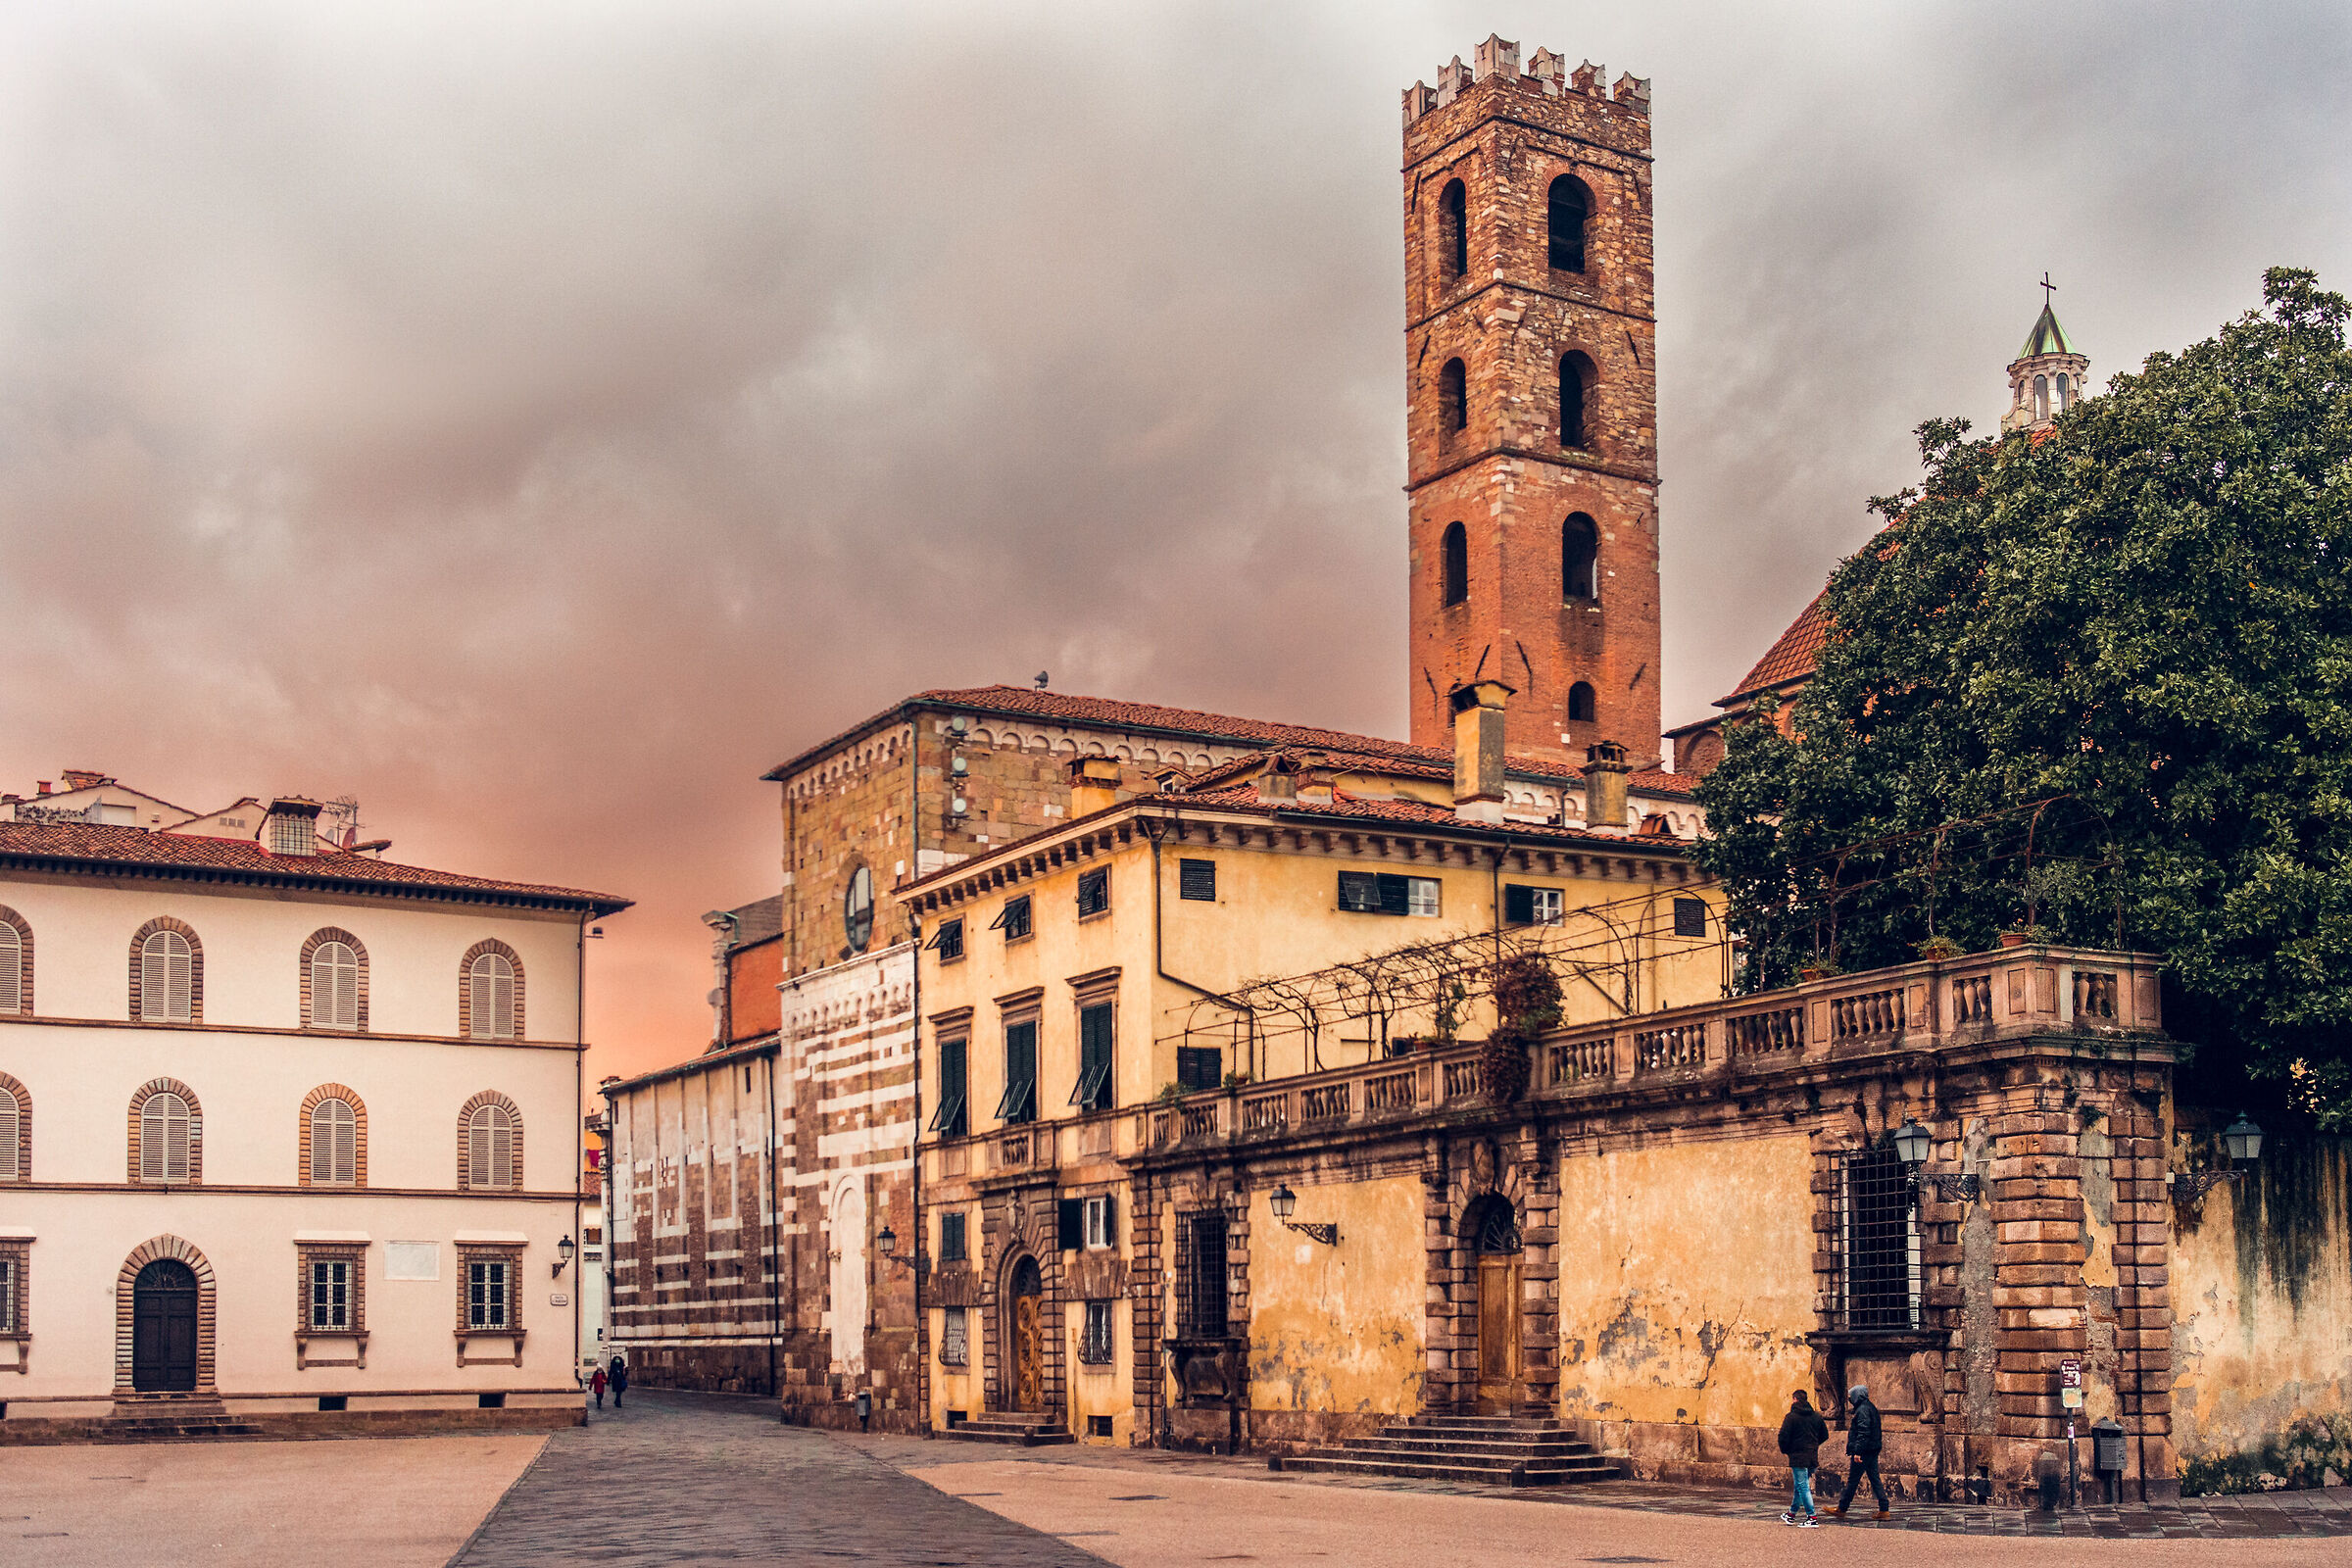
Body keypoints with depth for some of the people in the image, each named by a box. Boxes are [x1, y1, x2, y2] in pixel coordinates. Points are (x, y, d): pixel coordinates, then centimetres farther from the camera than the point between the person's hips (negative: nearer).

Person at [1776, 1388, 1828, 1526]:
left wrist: (1785, 1450, 4)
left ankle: (1812, 1518, -11)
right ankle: (1791, 1514, 30)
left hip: (1798, 1458, -6)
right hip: (1813, 1458, 6)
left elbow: (1783, 1437, -14)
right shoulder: (1817, 1416, 8)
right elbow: (1825, 1436, 15)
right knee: (1801, 1485, 18)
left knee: (1803, 1487, -5)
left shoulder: (1791, 1417, -9)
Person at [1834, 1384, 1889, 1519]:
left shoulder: (1862, 1410, -14)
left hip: (1864, 1452, -10)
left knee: (1852, 1481, -3)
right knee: (1875, 1479, 9)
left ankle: (1842, 1509, 3)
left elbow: (1863, 1433, -22)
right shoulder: (1871, 1408, 17)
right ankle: (1884, 1510, 5)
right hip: (1873, 1451, 10)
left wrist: (1857, 1452, -26)